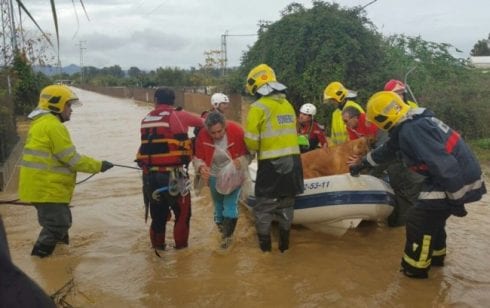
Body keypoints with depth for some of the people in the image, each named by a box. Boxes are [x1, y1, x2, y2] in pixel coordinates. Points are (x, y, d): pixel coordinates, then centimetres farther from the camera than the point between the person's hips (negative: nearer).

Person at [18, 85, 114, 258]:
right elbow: (72, 159, -17)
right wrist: (98, 165, -7)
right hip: (46, 189, -11)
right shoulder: (52, 125, -17)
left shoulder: (41, 123, 16)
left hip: (43, 187, 11)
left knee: (60, 223, 20)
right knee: (56, 227, -4)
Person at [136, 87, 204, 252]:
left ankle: (158, 247, 30)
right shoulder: (177, 116, -5)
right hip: (173, 175, -5)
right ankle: (181, 247, 19)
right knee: (182, 213, 12)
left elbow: (154, 144, 6)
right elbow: (201, 123, 2)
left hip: (150, 176, 5)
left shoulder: (146, 120, 9)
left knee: (157, 214, 19)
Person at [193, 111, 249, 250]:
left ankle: (227, 235, 14)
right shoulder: (202, 136, -24)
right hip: (214, 176, 2)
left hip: (233, 175, -2)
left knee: (230, 206, -3)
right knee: (218, 205, 22)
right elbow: (197, 157, -9)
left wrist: (240, 162, -35)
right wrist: (201, 167, -31)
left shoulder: (237, 131, -27)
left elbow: (249, 153, -15)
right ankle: (220, 225, 49)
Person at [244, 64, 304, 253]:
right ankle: (284, 244, 28)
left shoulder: (258, 107, -9)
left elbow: (251, 141, -12)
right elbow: (289, 133, 7)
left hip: (271, 164, -6)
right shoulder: (288, 105, 10)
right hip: (293, 161, 6)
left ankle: (264, 246, 15)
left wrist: (253, 151, 8)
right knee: (286, 205, 18)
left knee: (264, 206, 8)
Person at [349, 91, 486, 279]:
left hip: (457, 181, -9)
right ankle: (435, 255, 42)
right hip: (462, 175, 9)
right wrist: (362, 163, 37)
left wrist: (456, 200, -21)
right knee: (432, 215, 24)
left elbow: (444, 165, -30)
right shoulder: (411, 123, 9)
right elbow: (388, 149, 25)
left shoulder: (411, 131, -25)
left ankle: (415, 267, 15)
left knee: (419, 219, 0)